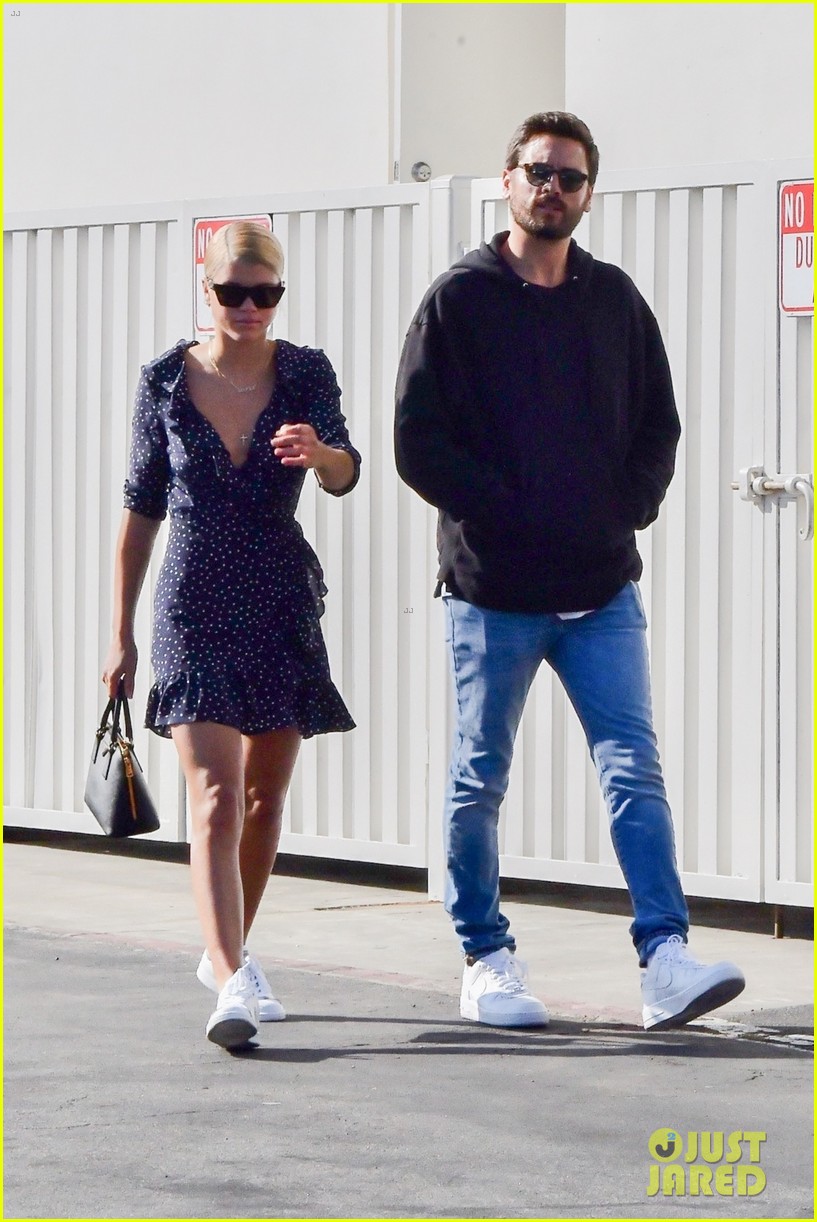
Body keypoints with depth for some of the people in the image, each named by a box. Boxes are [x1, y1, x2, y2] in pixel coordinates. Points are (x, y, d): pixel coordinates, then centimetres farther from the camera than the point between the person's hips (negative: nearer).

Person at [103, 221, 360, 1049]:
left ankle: (225, 955, 32)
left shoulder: (304, 373, 0)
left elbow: (344, 474, -16)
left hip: (283, 606, 2)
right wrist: (121, 633, 7)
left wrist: (318, 451, -40)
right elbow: (141, 509, 6)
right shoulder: (166, 381, 0)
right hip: (195, 607, -2)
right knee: (214, 797, -14)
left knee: (265, 796, 12)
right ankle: (234, 983, -24)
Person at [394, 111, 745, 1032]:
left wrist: (629, 509, -1)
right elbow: (418, 442, -6)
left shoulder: (614, 299, 10)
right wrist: (507, 513, -12)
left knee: (634, 768, -6)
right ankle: (485, 961, 16)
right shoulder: (459, 300, -1)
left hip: (602, 585, 3)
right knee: (479, 781, 5)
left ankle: (665, 956, -10)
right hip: (492, 585, -3)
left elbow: (658, 424, 15)